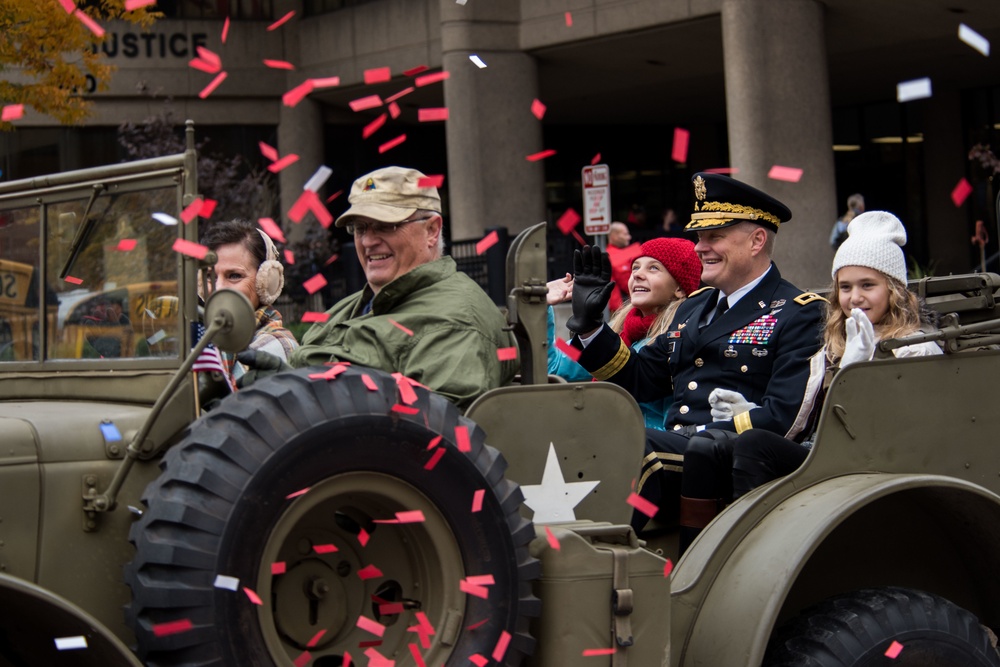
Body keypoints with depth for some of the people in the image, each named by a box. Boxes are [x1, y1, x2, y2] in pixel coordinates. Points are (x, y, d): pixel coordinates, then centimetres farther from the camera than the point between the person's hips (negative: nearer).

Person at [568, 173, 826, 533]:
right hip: (672, 455, 7)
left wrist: (702, 434, -18)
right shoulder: (694, 306, 26)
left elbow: (784, 417, -11)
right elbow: (640, 380, 27)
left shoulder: (801, 314, 1)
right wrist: (589, 324, 16)